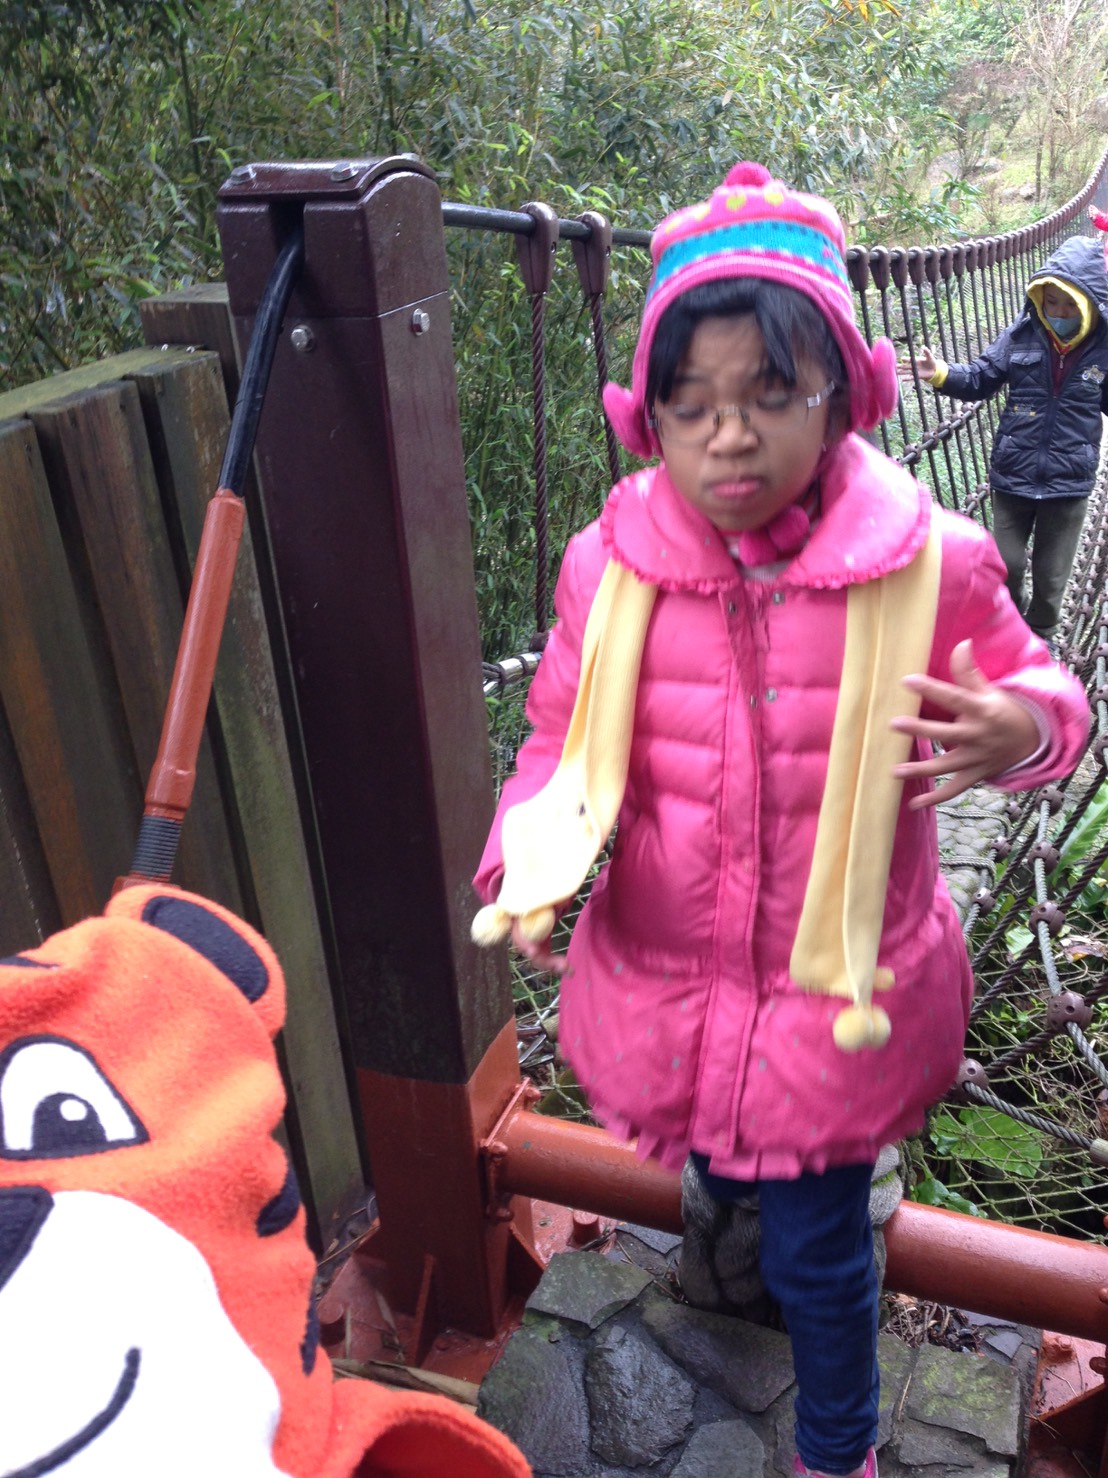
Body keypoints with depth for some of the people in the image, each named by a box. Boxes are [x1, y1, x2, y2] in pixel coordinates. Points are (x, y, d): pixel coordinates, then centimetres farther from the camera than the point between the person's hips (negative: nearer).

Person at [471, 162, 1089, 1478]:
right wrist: (534, 855, -20)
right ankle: (740, 1223, 69)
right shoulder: (610, 568, -12)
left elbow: (1033, 690, -1)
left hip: (837, 993, -2)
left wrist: (1021, 731, -25)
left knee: (818, 1247, 16)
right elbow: (563, 739, 0)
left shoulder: (926, 564, -17)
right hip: (668, 978, 3)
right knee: (716, 1170, 30)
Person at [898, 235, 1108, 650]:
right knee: (1007, 563, 13)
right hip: (1013, 475, 1)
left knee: (1051, 572, 13)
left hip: (1068, 482, -1)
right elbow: (981, 379, -1)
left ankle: (1041, 632, 37)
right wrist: (941, 374, -17)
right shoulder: (1021, 335, -7)